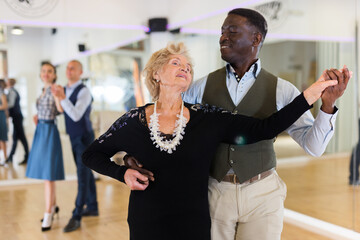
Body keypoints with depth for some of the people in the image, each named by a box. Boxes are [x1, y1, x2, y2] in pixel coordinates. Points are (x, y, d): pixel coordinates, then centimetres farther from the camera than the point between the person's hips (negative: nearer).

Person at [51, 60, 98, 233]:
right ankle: (92, 207, 30)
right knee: (86, 173, 17)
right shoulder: (64, 89, 6)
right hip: (74, 137, 8)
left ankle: (76, 217, 0)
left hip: (84, 137, -8)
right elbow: (61, 111, 13)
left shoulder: (84, 92, -18)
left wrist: (62, 98, -38)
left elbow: (76, 115, -29)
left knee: (83, 175, -5)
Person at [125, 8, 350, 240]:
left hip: (261, 195, -1)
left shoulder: (281, 90, -4)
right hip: (214, 193, 1)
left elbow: (314, 145, -6)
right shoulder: (203, 87, -1)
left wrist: (327, 104, -21)